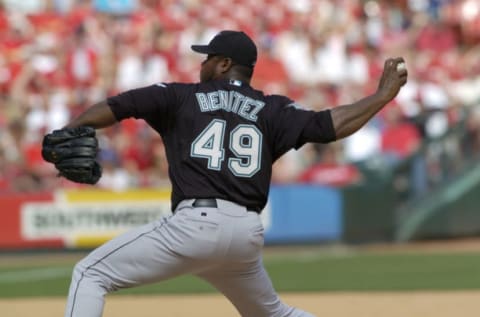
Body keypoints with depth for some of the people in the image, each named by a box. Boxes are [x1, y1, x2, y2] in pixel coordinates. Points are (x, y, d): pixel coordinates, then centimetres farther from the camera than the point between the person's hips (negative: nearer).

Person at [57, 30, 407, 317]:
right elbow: (331, 125, 4)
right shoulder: (272, 109, 15)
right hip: (248, 234, 5)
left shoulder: (181, 96, 12)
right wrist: (384, 95, 14)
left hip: (196, 224, -5)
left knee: (91, 274, 4)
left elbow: (116, 107, 3)